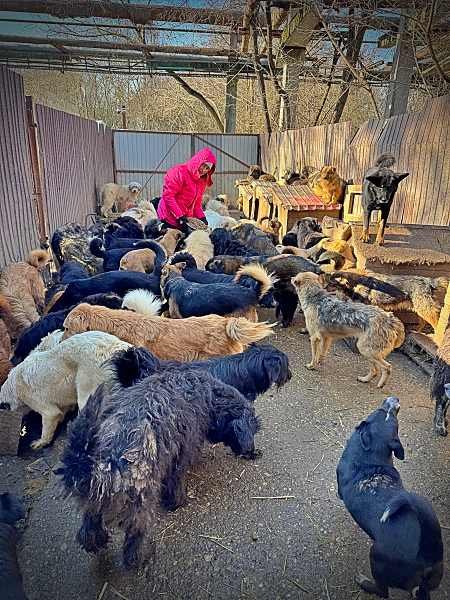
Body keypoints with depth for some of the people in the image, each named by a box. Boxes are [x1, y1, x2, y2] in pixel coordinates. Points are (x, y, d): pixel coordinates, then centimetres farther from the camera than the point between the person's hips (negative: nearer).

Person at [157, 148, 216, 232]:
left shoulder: (202, 180, 11)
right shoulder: (180, 172, -12)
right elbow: (168, 195, -19)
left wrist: (201, 217, -3)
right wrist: (179, 216, -23)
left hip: (186, 218, 7)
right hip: (171, 218, -7)